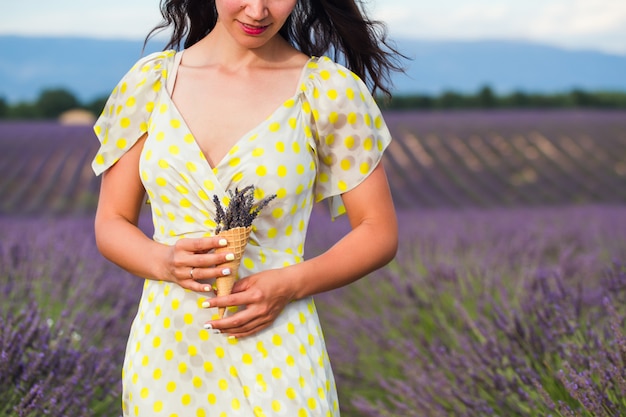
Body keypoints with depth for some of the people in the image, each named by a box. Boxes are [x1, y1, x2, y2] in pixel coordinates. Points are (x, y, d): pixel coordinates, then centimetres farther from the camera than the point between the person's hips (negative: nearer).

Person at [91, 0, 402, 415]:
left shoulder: (330, 89, -6)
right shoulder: (149, 81, 2)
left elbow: (379, 232, -2)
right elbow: (111, 223, 6)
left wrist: (291, 284, -17)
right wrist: (164, 261, -14)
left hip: (275, 364, -2)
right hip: (164, 360, 3)